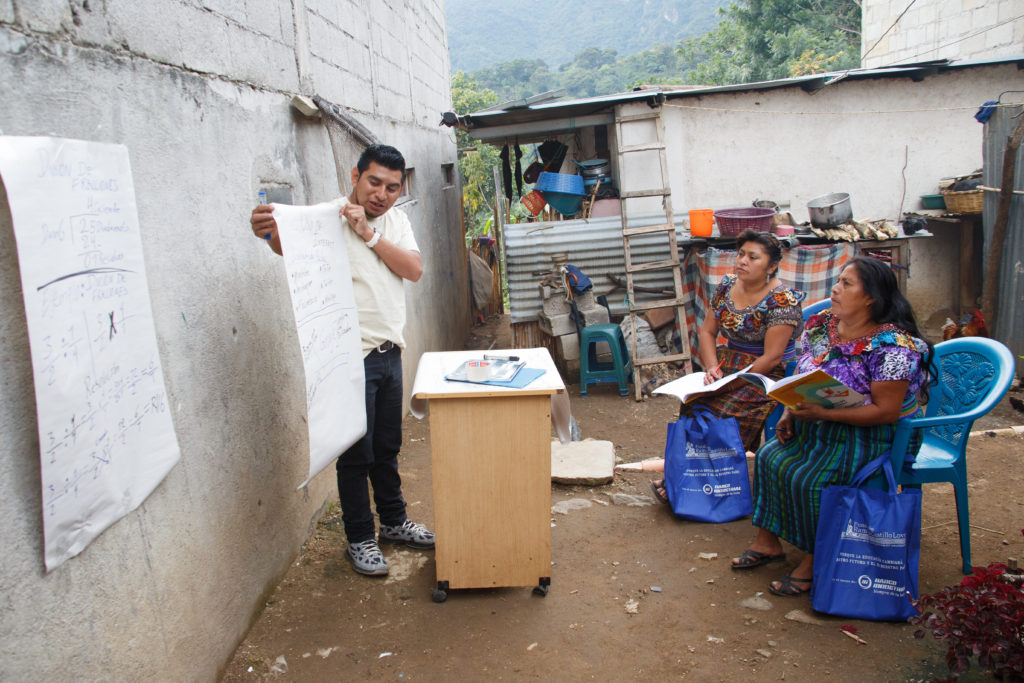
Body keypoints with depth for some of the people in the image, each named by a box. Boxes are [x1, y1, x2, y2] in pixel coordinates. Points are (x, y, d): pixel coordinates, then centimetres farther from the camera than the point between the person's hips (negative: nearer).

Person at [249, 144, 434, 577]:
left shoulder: (395, 220, 9)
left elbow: (414, 270, -5)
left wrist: (368, 233, -16)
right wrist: (270, 231, -51)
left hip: (389, 351, 6)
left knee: (388, 446, 19)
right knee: (356, 452, 4)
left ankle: (394, 522, 36)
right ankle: (359, 539, 20)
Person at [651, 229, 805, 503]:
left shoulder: (782, 300, -13)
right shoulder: (727, 287, 6)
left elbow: (772, 358, -16)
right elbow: (707, 332, 9)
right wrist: (713, 368, -7)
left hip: (770, 375, -6)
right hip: (730, 364, 6)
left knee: (725, 406, -27)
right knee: (695, 400, -20)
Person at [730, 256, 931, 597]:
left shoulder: (893, 346, -21)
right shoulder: (821, 324, 2)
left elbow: (886, 411, -24)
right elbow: (800, 376, 12)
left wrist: (825, 413, -30)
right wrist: (791, 412, -5)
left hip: (874, 437, -7)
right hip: (821, 427, 8)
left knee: (807, 479, -24)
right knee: (769, 456, -10)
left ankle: (814, 561, -4)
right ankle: (768, 541, 3)